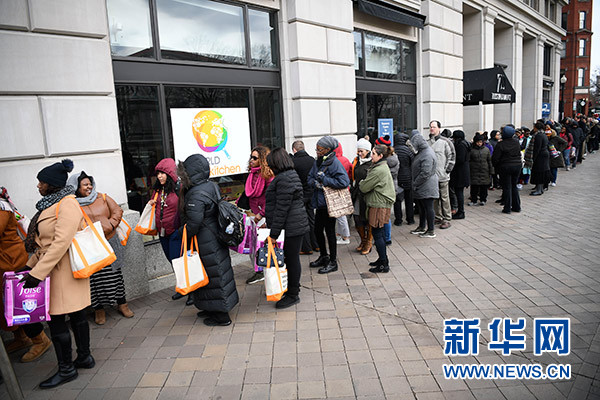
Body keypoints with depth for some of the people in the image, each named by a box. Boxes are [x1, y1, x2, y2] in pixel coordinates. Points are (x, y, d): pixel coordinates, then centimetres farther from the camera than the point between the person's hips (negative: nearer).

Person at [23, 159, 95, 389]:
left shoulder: (67, 205, -18)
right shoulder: (50, 204, 13)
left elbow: (61, 243, -25)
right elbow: (45, 241, 18)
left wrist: (37, 273, -25)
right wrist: (31, 265, 12)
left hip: (64, 269, -9)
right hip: (54, 268, 9)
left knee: (56, 319, 0)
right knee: (76, 315, 16)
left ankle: (67, 369, 14)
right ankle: (84, 357, 29)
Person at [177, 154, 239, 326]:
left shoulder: (196, 194, -23)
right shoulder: (211, 186, 7)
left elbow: (194, 223, -26)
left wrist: (180, 233, -9)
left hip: (206, 243, -9)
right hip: (216, 237, 9)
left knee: (213, 276, 2)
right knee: (217, 274, 18)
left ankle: (221, 316, 14)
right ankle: (213, 308, 35)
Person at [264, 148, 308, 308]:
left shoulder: (284, 179, -19)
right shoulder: (291, 175, 15)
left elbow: (281, 209, -23)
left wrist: (274, 233, -20)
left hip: (290, 228, -10)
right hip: (296, 225, 10)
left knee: (291, 259, 1)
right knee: (291, 259, 18)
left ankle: (293, 295, 13)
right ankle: (292, 288, 30)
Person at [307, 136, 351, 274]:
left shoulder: (334, 163, -15)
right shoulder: (317, 162, 10)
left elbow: (344, 181, -23)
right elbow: (310, 178, 14)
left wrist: (324, 180, -19)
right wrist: (315, 182, -9)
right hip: (320, 202, 8)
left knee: (330, 232, 2)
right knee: (317, 230, 16)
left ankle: (333, 262, 16)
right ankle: (324, 256, 35)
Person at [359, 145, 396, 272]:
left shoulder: (379, 170, -20)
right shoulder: (383, 167, 14)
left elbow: (364, 187, -15)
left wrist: (361, 183, 5)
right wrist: (364, 183, 2)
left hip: (379, 205, -10)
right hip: (381, 203, 10)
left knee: (377, 233, -4)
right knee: (380, 232, 17)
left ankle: (384, 265, 2)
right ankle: (383, 259, 28)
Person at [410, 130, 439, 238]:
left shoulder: (427, 155, -21)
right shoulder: (422, 151, 11)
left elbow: (425, 173, -24)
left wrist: (415, 184, -16)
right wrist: (415, 184, 14)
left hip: (427, 187, -10)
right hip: (421, 188, 10)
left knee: (428, 208, -1)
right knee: (422, 208, 18)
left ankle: (431, 231, 8)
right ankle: (421, 227, 31)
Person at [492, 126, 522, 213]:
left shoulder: (500, 144, -15)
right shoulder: (516, 142, 0)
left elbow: (495, 158, -12)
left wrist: (496, 167, 1)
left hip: (505, 167, -4)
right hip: (517, 166, 5)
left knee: (507, 187, 1)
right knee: (514, 186, 16)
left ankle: (507, 208, 4)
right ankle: (516, 207, 21)